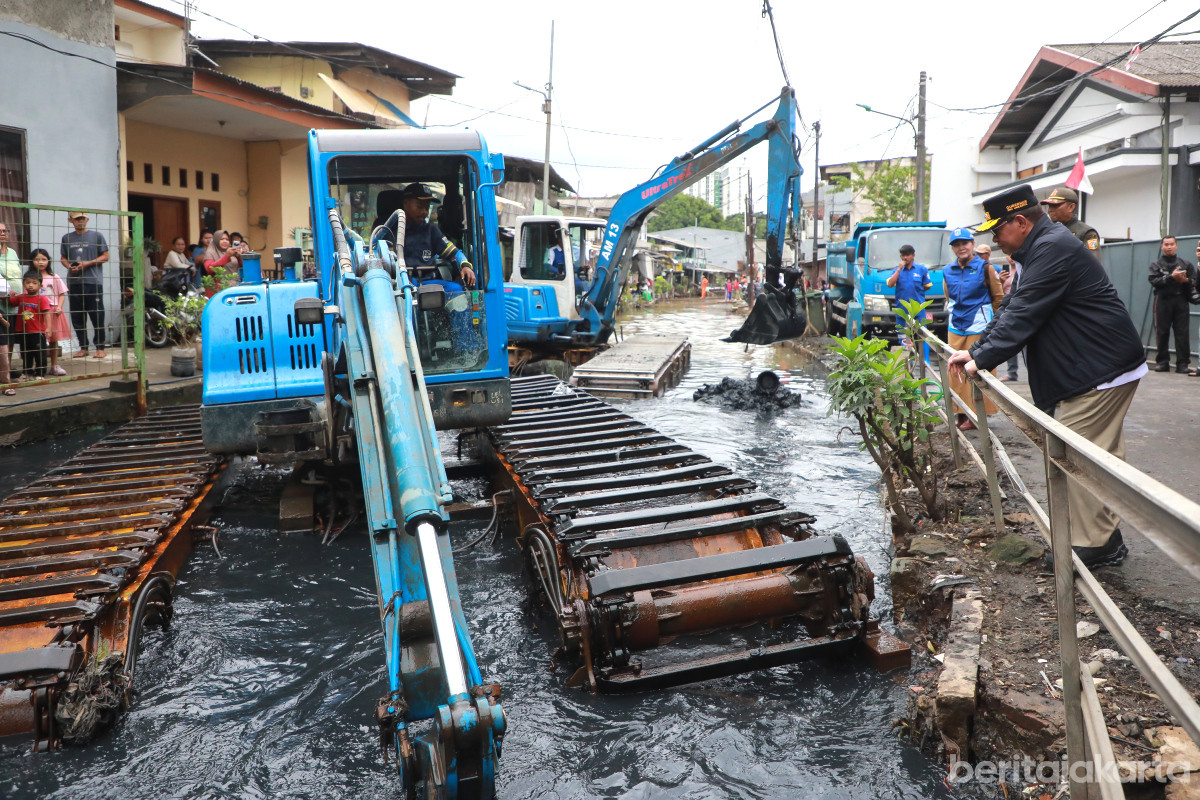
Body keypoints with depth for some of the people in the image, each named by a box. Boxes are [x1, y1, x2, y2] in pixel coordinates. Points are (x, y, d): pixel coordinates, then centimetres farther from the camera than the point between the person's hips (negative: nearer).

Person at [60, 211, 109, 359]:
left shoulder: (96, 236, 4)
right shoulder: (67, 238, 14)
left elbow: (105, 257, 2)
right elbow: (63, 258, 18)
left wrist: (87, 263, -10)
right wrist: (69, 266, -4)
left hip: (93, 282, -4)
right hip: (74, 282, 4)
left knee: (97, 317, -4)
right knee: (77, 318, 6)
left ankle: (100, 348, 3)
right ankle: (83, 348, 14)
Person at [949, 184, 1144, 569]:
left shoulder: (1052, 249, -18)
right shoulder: (1041, 249, 17)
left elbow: (1023, 316, -24)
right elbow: (1013, 307, 18)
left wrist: (982, 360, -20)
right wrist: (976, 349, 9)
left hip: (1099, 371, -11)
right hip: (1102, 366, 11)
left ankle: (1094, 545, 1)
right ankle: (1106, 538, 23)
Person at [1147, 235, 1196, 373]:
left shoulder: (1185, 264, 16)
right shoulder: (1156, 265, 11)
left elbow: (1194, 282, 9)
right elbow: (1154, 281, -6)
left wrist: (1186, 280, -12)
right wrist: (1171, 277, -18)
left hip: (1180, 301, 1)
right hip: (1163, 301, -1)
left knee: (1182, 332, -5)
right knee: (1162, 332, -1)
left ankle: (1182, 363, -3)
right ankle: (1162, 362, 5)